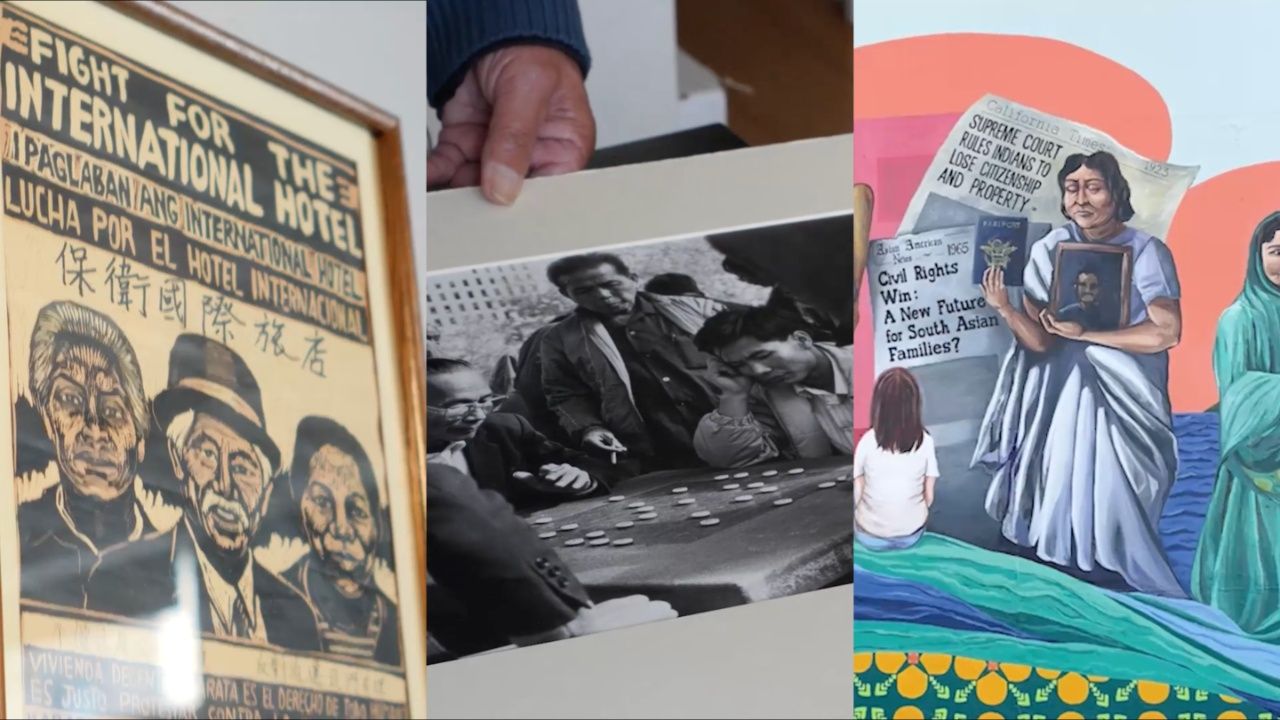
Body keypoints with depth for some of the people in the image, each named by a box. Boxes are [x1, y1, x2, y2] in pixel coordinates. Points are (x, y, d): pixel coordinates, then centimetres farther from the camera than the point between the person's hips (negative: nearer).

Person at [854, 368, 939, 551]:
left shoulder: (868, 441, -16)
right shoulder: (925, 441, -13)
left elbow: (857, 493, -8)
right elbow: (929, 496, -5)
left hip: (869, 537, -1)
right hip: (911, 536, 1)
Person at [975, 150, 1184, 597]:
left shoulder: (1146, 252, -9)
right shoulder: (1049, 251, -1)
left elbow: (1166, 333, -19)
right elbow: (1040, 341, -7)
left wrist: (1083, 333, -18)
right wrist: (1004, 308, -26)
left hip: (1125, 401, -3)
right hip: (1066, 397, 3)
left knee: (1117, 506, -5)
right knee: (1061, 501, 2)